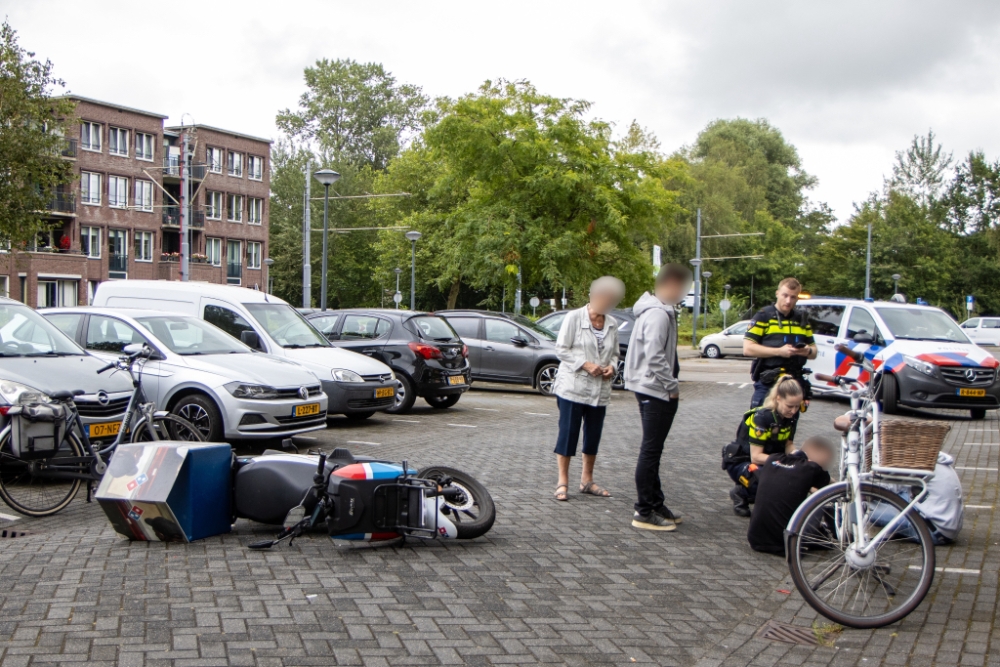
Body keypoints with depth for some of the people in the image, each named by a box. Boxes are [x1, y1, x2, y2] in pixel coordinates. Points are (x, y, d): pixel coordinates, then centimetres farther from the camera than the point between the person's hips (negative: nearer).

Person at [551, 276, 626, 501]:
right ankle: (563, 482, 7)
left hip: (600, 390, 5)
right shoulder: (574, 318, -7)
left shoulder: (612, 324, 8)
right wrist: (585, 364, -17)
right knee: (568, 433, -2)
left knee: (593, 436, 11)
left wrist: (612, 366, -4)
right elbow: (561, 349, -7)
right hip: (572, 387, -5)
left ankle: (587, 480, 25)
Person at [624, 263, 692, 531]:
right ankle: (644, 512, 0)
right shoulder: (658, 315, -18)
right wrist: (672, 386, -15)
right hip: (656, 390, -11)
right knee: (651, 451, -5)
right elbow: (655, 357, -24)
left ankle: (655, 504, 25)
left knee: (652, 450, 16)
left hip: (649, 389, 11)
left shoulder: (659, 310, 14)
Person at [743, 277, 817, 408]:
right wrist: (779, 351, -18)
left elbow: (814, 352, 21)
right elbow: (748, 348, -10)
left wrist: (808, 351, -4)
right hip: (767, 383, -5)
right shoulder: (763, 316, -2)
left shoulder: (802, 320, 16)